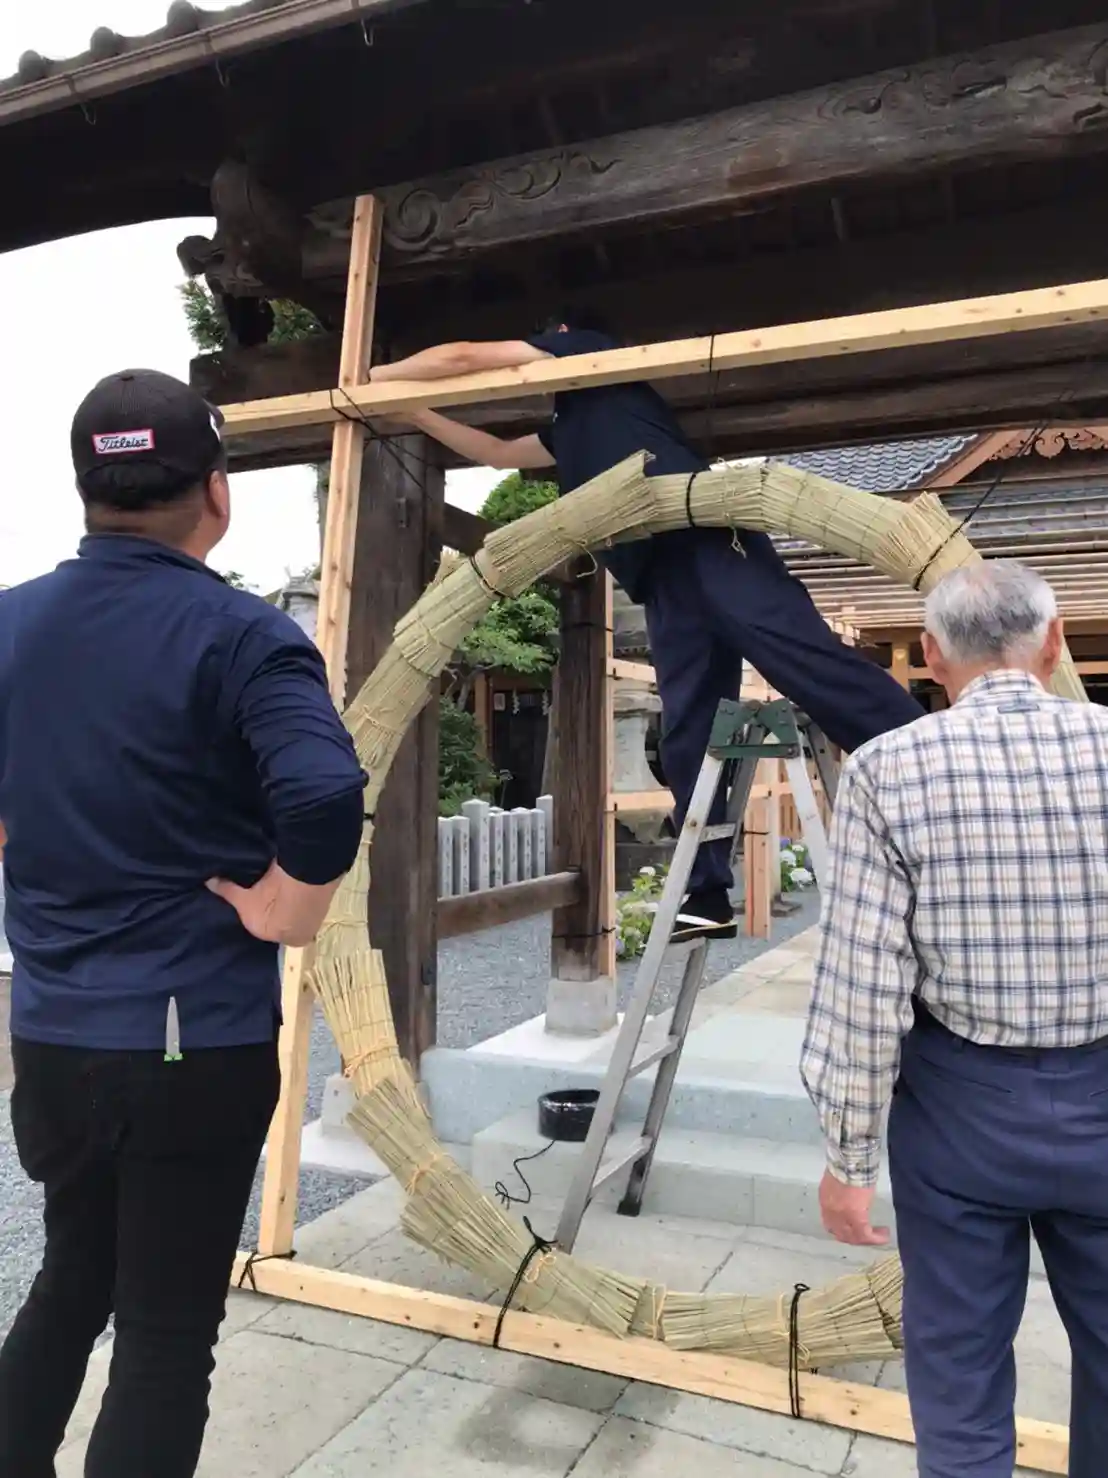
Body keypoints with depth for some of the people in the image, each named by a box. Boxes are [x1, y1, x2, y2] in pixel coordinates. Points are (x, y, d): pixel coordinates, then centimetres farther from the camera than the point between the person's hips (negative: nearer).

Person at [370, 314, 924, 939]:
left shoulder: (589, 347, 18)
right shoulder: (572, 427, 40)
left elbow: (464, 357, 16)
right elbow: (494, 452, 51)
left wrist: (375, 378, 29)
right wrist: (406, 410, 50)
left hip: (703, 536, -8)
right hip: (666, 572, 9)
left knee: (804, 655, -22)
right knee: (688, 734, 1)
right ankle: (709, 898, 1)